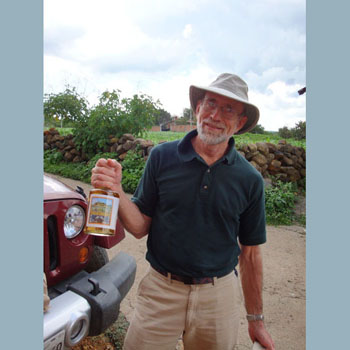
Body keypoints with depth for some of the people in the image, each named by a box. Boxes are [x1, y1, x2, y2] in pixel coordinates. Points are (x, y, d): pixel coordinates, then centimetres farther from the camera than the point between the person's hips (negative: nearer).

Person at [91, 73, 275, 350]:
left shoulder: (250, 179, -5)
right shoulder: (162, 157, -7)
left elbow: (250, 254, 2)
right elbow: (140, 227, -3)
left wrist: (256, 320, 7)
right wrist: (116, 191, -22)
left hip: (219, 295, 1)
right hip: (161, 290, 0)